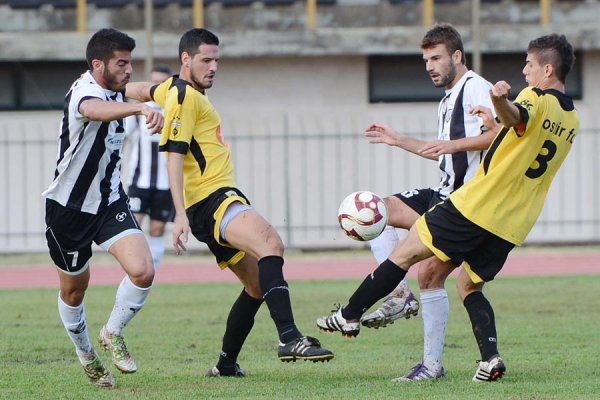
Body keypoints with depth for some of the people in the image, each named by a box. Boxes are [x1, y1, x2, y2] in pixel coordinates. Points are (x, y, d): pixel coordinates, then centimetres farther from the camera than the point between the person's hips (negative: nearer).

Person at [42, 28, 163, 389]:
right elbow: (94, 109, -55)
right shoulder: (83, 92, -25)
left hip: (110, 200, 6)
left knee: (142, 271, -16)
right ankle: (85, 354, 38)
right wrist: (141, 109, -71)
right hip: (69, 206, -6)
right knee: (74, 291, 12)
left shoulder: (115, 89, 1)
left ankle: (113, 333, 9)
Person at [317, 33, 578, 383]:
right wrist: (496, 123, 29)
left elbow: (515, 117, -38)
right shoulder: (571, 120, 13)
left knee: (407, 252, 3)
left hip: (477, 206, -7)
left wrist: (501, 101, -59)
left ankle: (350, 316, 6)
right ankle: (490, 357, -3)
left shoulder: (536, 99, -12)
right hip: (512, 223, 7)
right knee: (470, 286, 17)